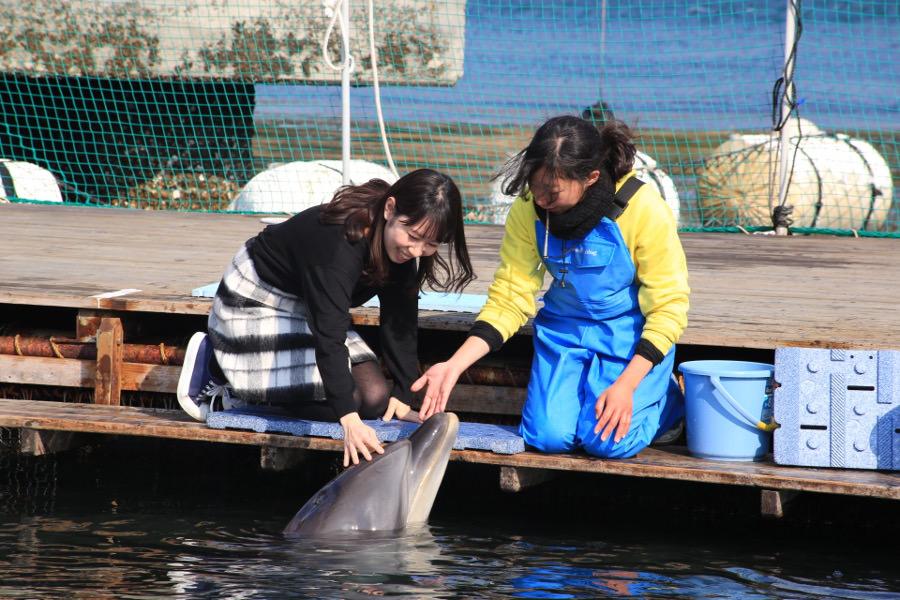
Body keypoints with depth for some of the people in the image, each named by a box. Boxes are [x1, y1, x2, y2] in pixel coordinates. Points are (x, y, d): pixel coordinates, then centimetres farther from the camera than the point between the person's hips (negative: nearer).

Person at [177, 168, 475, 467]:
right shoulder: (339, 241, -39)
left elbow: (399, 322, -7)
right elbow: (329, 336, -43)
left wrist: (403, 397, -15)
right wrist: (349, 420, -49)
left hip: (307, 309, 8)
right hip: (256, 304, -8)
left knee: (375, 399, -4)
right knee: (341, 401, -18)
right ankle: (218, 373, 1)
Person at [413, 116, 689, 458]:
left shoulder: (645, 211, -24)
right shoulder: (528, 210, -14)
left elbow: (668, 308, -17)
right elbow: (509, 299, -8)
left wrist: (626, 385, -25)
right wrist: (454, 366, -20)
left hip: (632, 335, -3)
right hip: (564, 328, 3)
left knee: (607, 440, -20)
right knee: (548, 437, -15)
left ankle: (669, 398, 12)